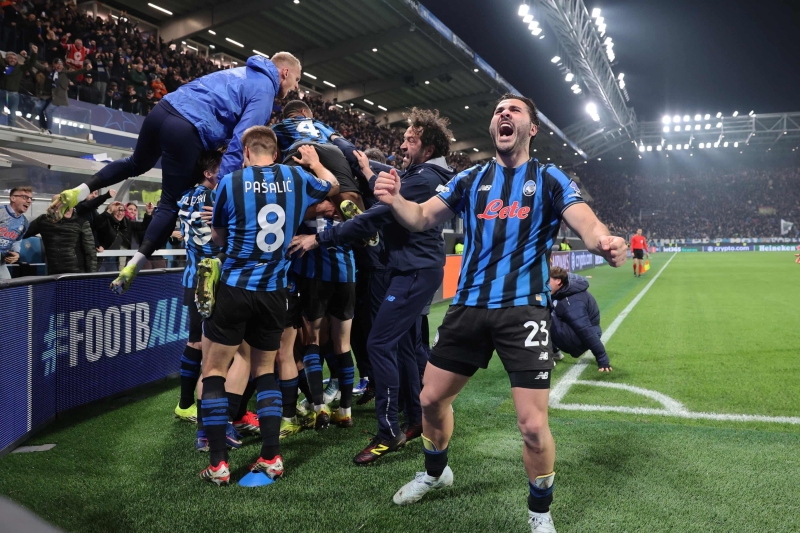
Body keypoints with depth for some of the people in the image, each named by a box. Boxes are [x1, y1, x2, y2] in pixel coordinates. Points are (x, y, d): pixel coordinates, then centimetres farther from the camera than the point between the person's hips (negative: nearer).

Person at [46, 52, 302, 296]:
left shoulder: (242, 72, 27)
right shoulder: (264, 90, -1)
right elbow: (241, 140, -12)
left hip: (164, 109, 8)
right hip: (187, 130, -8)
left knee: (137, 164, 33)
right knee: (173, 205, 2)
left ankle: (78, 192, 18)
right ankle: (134, 265, -6)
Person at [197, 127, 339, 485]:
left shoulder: (231, 182, -4)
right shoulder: (296, 178, 3)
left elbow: (217, 237, 10)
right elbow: (332, 186, 25)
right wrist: (314, 162, 40)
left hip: (234, 289, -3)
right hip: (273, 293, 3)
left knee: (213, 372, 8)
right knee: (265, 371, 18)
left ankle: (218, 464, 6)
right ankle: (272, 458, 14)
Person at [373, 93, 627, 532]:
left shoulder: (549, 180, 2)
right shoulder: (469, 180, 11)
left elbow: (586, 223, -11)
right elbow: (422, 218, 5)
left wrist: (604, 242, -36)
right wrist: (394, 200, -18)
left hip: (523, 309, -3)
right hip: (468, 306, 4)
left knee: (532, 424, -9)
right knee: (431, 399, 12)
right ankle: (435, 472, 43)